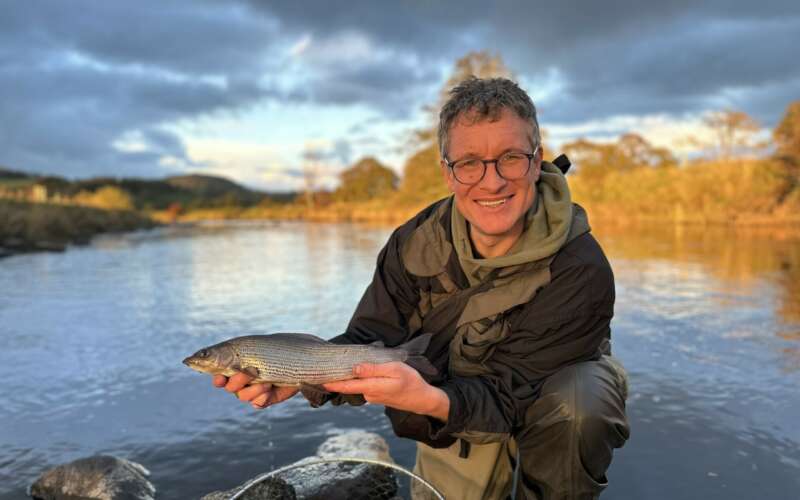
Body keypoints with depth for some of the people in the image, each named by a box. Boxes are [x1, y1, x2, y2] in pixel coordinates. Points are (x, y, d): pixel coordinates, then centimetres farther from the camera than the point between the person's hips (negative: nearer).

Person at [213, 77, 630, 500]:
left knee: (578, 408, -33)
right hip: (460, 393, 3)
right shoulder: (416, 243, -19)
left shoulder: (579, 270, -32)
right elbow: (369, 341, -19)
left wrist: (428, 400, -51)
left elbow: (509, 393, -31)